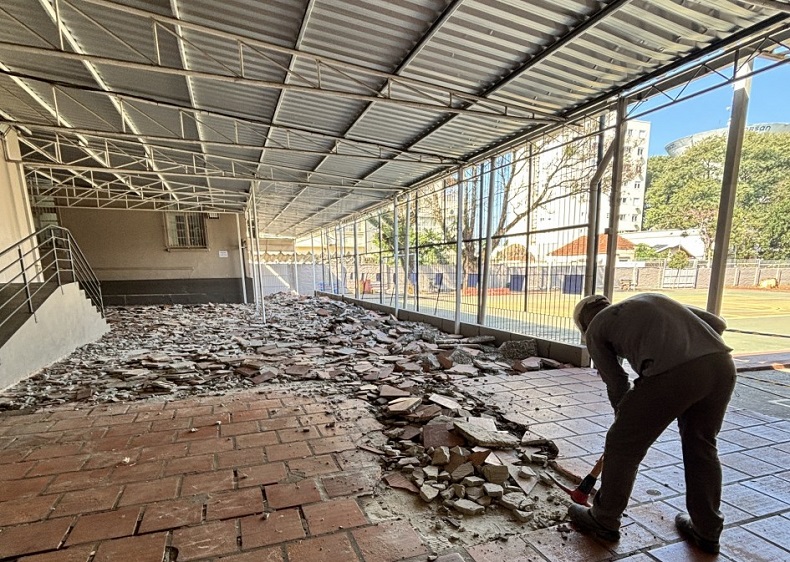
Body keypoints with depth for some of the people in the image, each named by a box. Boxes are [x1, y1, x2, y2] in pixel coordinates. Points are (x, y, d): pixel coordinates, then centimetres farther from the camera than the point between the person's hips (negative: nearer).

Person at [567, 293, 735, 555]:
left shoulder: (595, 329, 17)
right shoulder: (652, 299, 33)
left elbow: (616, 385, 19)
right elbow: (717, 323, 28)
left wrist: (626, 420, 34)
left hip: (673, 372, -6)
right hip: (721, 362, 7)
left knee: (623, 445, 12)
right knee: (701, 446, 27)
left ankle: (604, 520, 30)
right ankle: (707, 531, 42)